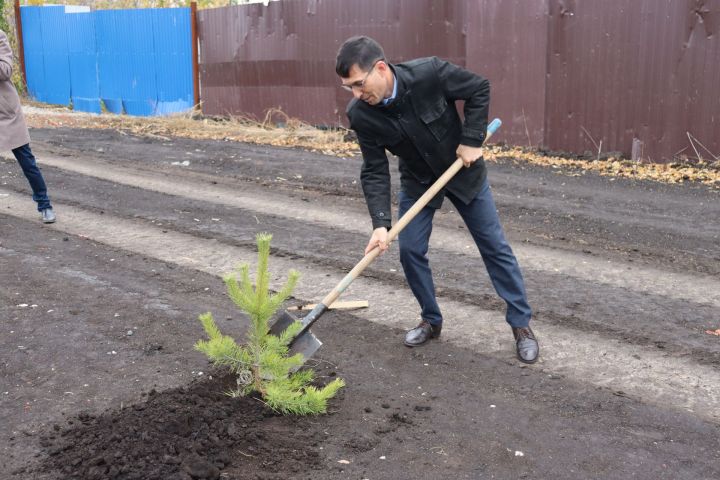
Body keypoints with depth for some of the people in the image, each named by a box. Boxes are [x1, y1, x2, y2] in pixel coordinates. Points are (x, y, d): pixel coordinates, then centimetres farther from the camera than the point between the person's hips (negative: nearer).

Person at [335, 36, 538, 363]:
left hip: (463, 170, -2)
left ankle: (521, 324, 15)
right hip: (417, 181, 2)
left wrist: (472, 140, -21)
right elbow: (374, 172, -18)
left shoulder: (429, 73, -32)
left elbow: (479, 88, -16)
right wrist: (380, 223, -28)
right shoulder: (361, 115, -23)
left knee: (494, 246, 3)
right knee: (410, 250, -3)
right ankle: (431, 320, 20)